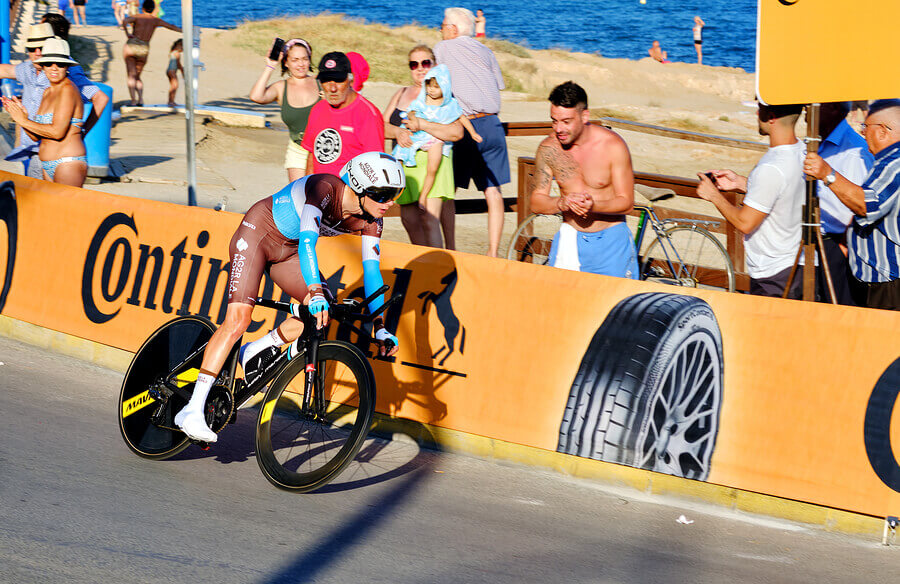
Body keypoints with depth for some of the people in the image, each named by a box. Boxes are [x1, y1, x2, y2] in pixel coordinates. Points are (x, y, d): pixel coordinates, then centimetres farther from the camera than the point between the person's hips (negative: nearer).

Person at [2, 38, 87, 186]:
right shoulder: (47, 92, 15)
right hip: (48, 167, 9)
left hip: (69, 163, -9)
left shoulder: (68, 90, -10)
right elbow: (36, 136, 14)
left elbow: (57, 132, -19)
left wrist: (24, 121, -10)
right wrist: (22, 115, -4)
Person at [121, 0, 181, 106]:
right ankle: (140, 99, -4)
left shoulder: (136, 17, 0)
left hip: (131, 46, -3)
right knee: (137, 77, 16)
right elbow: (172, 27, 15)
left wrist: (127, 33, -7)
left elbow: (124, 21, -19)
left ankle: (133, 100, -13)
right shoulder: (156, 20, 8)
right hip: (144, 49, 3)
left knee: (131, 76, -1)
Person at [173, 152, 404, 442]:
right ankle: (192, 410, -21)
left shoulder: (370, 219, -12)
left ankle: (256, 352, 11)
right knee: (238, 319, -20)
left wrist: (380, 327, -17)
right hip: (259, 231, -7)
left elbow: (372, 269, -10)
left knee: (324, 311, -11)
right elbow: (307, 240, -43)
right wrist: (315, 292, -56)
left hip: (288, 251, 7)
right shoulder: (326, 189, -31)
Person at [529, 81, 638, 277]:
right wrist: (562, 203, -21)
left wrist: (594, 206, -28)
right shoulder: (548, 148, -4)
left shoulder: (613, 146, -13)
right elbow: (536, 202, 1)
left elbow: (626, 202, -9)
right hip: (570, 239, 2)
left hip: (610, 241, -2)